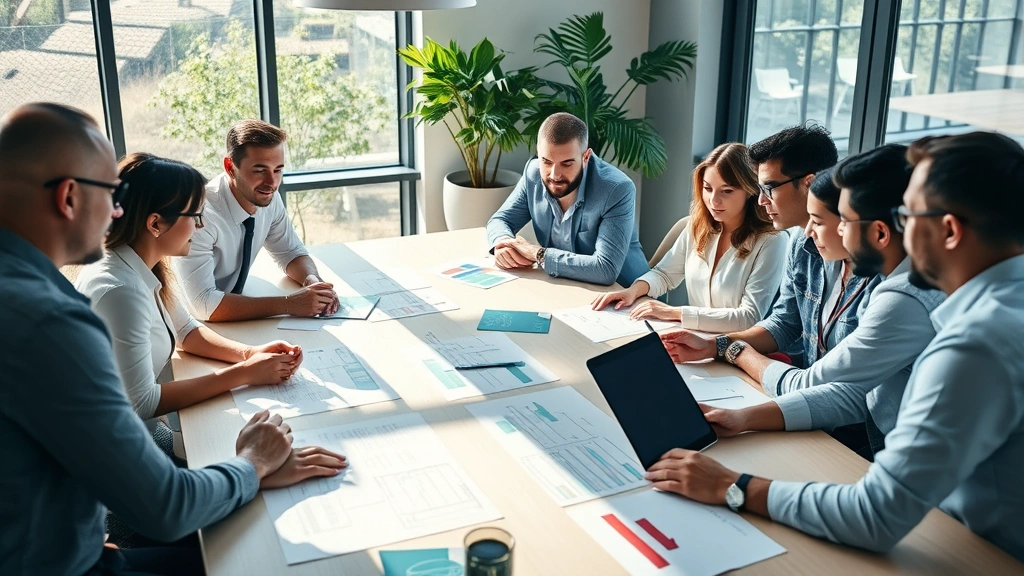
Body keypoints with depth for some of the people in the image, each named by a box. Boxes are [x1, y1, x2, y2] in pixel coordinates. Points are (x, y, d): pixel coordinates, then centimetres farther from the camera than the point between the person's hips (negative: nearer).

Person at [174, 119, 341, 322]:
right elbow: (205, 304, -31)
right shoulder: (200, 215, -27)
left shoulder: (269, 198, -8)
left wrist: (313, 282, -16)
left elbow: (291, 252, 5)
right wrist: (288, 304, -31)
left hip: (232, 318, 6)